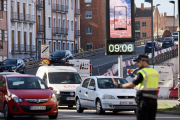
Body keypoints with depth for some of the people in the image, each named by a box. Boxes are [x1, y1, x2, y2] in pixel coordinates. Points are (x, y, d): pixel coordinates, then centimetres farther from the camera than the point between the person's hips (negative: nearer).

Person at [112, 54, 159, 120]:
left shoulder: (142, 72, -10)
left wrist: (119, 85, -7)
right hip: (153, 101, 7)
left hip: (144, 100, -7)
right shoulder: (155, 72, 14)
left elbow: (132, 84, -15)